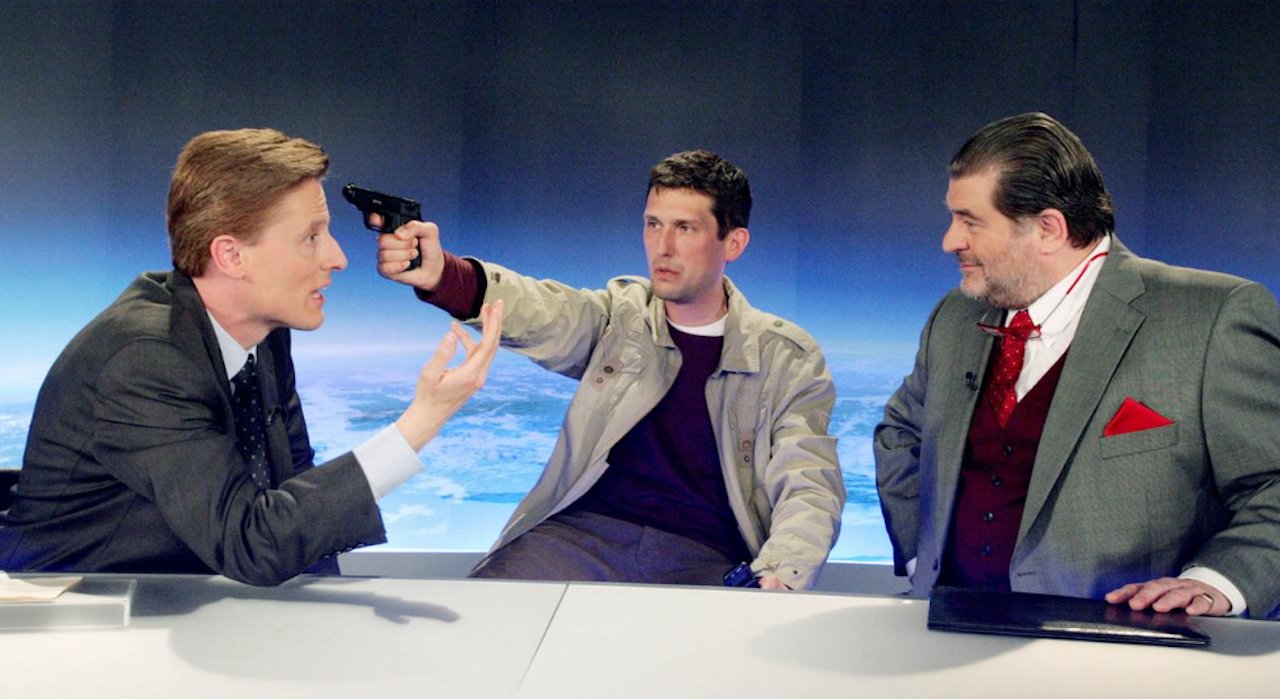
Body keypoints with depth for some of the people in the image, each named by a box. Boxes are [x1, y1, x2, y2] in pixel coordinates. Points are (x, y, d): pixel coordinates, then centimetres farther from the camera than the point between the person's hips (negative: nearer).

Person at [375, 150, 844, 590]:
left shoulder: (789, 359, 6)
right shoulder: (619, 315, 11)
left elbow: (809, 489, -2)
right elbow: (542, 312, -10)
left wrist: (776, 582, -23)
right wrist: (440, 274, -32)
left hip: (707, 561, -1)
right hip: (583, 533, 1)